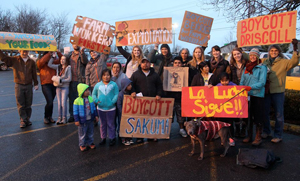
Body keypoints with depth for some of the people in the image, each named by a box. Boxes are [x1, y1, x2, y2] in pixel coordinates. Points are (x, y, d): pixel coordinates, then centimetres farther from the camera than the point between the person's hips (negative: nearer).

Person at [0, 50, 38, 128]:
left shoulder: (31, 62, 6)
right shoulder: (14, 60, 1)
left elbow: (34, 74, 8)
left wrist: (36, 84, 8)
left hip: (29, 85, 2)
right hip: (19, 86, -1)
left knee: (28, 104, 9)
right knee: (21, 105, 2)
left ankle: (27, 119, 21)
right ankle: (23, 120, 8)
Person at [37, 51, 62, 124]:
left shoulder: (53, 62, 13)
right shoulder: (41, 64, 3)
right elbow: (41, 61, -19)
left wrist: (57, 52, -4)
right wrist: (49, 54, -15)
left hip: (54, 84, 4)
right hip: (46, 85, -4)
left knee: (50, 102, 12)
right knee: (50, 102, -12)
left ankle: (50, 117, 26)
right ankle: (46, 117, 9)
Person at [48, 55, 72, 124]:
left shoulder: (68, 68, -5)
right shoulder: (58, 67, 11)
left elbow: (69, 79, -8)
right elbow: (49, 64, 12)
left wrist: (61, 81, -16)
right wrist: (52, 56, 10)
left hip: (65, 87, -5)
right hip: (58, 87, 5)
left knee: (63, 103, -6)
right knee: (59, 103, 7)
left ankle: (64, 118, 5)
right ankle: (59, 118, 14)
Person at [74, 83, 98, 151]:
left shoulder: (90, 98, -2)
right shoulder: (77, 101, -18)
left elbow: (93, 107, 10)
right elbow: (75, 111, -12)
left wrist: (96, 115, 10)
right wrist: (76, 120, -12)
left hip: (90, 120, 5)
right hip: (82, 121, -5)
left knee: (90, 132, 18)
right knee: (82, 133, 10)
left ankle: (90, 142, 36)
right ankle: (82, 145, 27)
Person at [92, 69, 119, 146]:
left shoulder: (114, 84, -3)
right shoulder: (98, 85, 4)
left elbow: (116, 94, -5)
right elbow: (93, 94, 10)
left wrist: (113, 102, -17)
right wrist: (96, 101, -6)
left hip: (111, 108, -2)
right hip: (100, 108, 3)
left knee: (111, 124, 8)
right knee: (102, 124, 16)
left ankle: (112, 138, 21)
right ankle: (103, 138, 29)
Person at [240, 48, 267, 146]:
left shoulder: (262, 67, -2)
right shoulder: (246, 67, 13)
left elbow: (262, 82, -13)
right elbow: (242, 81, 13)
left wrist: (250, 87, -25)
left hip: (258, 95, -4)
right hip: (247, 95, 5)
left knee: (258, 116, 1)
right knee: (248, 116, 10)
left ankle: (258, 137, 12)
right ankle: (249, 135, 21)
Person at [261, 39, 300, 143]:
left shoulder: (283, 62, 0)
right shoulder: (264, 61, 9)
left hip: (278, 92, -3)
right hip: (266, 91, 3)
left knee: (279, 114, 3)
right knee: (264, 112, 12)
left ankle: (278, 135, 14)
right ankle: (266, 131, 29)